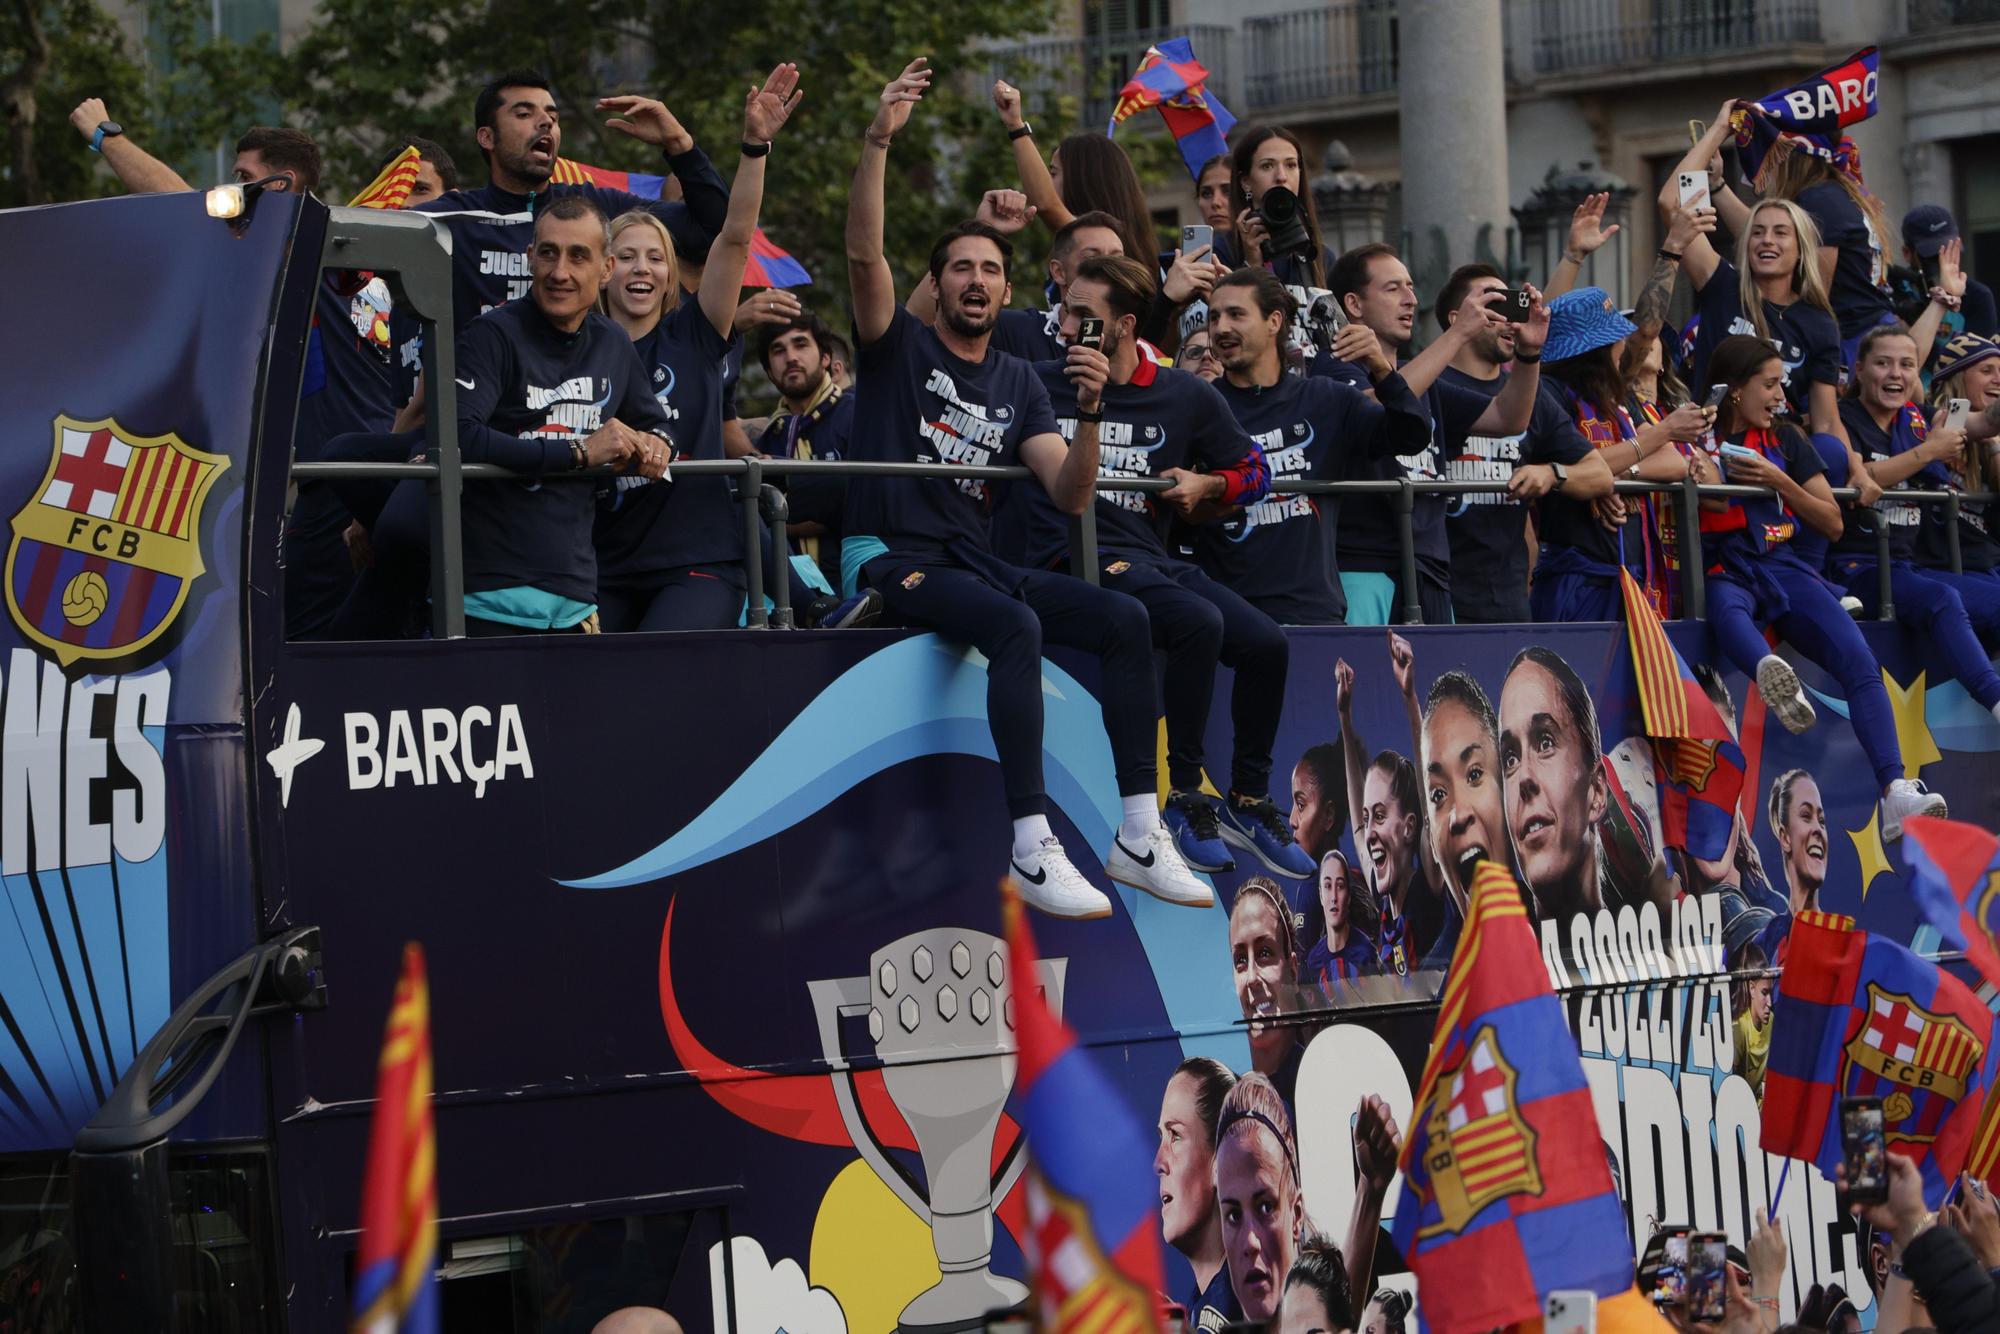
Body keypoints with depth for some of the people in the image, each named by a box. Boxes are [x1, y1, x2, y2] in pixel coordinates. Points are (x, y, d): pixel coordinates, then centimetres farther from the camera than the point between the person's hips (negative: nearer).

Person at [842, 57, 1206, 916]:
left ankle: (1140, 836, -14)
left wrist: (1089, 416, -12)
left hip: (976, 560, 6)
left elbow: (1070, 496, 7)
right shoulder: (899, 346, 6)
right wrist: (880, 140, -23)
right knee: (1017, 627, -34)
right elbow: (864, 254, -13)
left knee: (1126, 619, -14)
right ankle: (1033, 848, -38)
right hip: (893, 557, -6)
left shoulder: (1017, 383, 17)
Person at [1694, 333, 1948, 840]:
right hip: (1727, 573, -3)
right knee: (1727, 610, -43)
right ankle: (1773, 677, -76)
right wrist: (1706, 486, -14)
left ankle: (1895, 793, -35)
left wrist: (1781, 482, 1)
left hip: (1785, 568, 3)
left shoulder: (1786, 441, 19)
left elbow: (1832, 523, 16)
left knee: (1860, 662, -23)